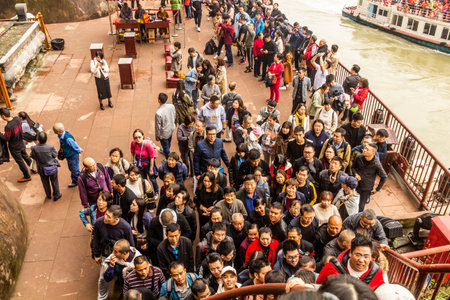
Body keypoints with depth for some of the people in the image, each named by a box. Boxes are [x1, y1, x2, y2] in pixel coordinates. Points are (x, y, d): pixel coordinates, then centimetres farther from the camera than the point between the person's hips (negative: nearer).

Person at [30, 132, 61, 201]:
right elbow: (55, 155, -12)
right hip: (52, 168, -2)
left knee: (45, 183, 25)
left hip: (42, 170, 2)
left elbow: (33, 157, -7)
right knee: (54, 182, 20)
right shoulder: (50, 147, -28)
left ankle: (48, 195, 45)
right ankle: (56, 195, 36)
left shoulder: (34, 148, -24)